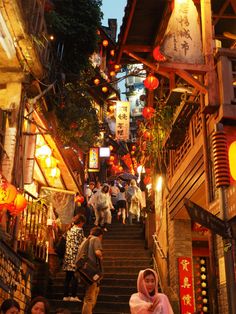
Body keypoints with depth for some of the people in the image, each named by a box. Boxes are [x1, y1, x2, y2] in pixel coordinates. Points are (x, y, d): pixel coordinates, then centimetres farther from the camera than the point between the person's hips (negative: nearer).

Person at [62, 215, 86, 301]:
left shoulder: (69, 230, 13)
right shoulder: (79, 230, -8)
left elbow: (67, 243, 16)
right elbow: (81, 243, -12)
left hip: (68, 255, 7)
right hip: (76, 255, -7)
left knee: (68, 276, 9)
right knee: (75, 276, -2)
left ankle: (66, 295, 12)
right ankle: (73, 296, -2)